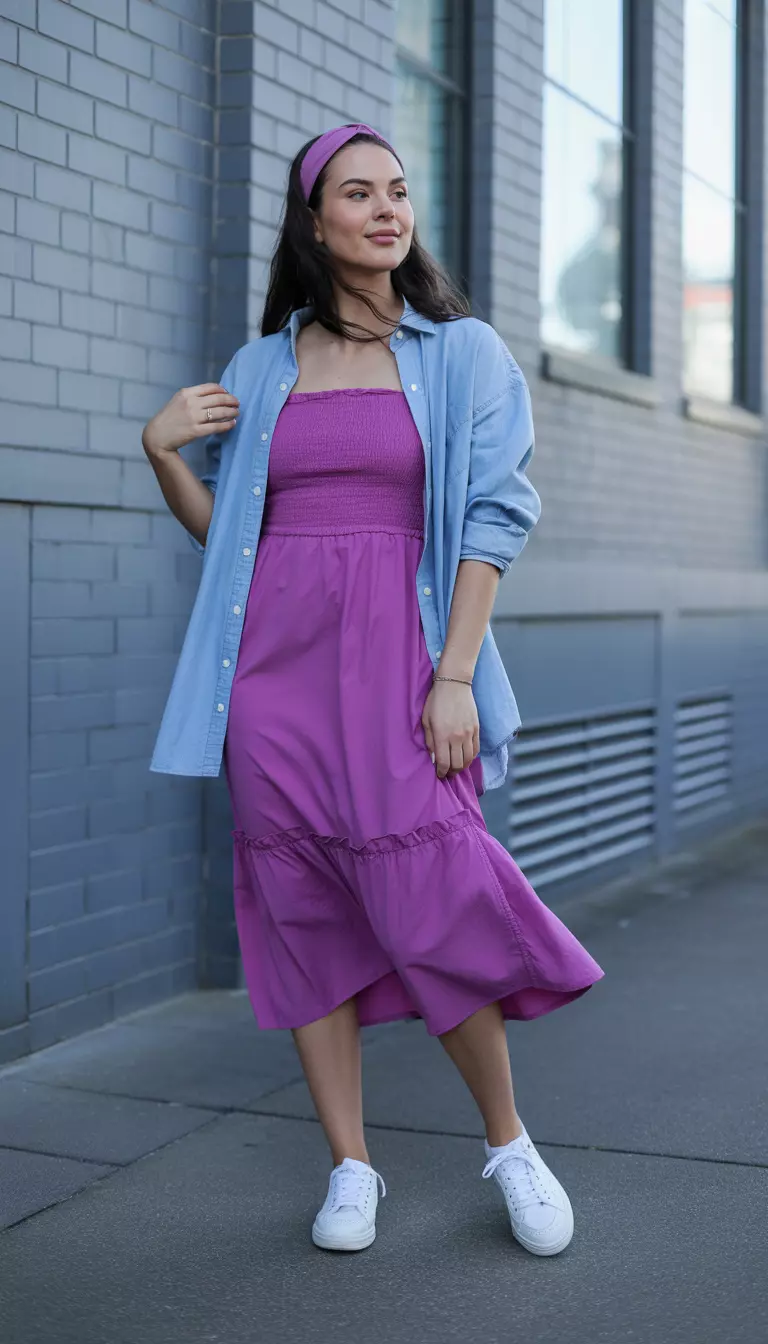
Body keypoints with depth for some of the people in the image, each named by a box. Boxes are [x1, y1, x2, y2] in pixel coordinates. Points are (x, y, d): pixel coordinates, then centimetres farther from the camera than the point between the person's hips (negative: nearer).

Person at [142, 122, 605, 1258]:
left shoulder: (463, 354, 8)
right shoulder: (259, 369, 14)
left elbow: (493, 518, 0)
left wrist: (456, 674, -9)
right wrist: (162, 451, 0)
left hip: (398, 657, -3)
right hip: (276, 657, 3)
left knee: (426, 904, -9)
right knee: (300, 909, 2)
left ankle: (510, 1142, 13)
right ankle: (350, 1166, 14)